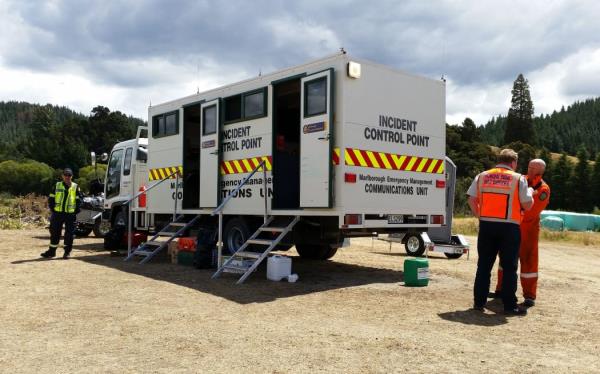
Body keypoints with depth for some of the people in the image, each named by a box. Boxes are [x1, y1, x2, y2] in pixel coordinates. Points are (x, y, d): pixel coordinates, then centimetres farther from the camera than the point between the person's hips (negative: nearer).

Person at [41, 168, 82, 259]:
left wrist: (76, 211, -2)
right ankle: (52, 251, 15)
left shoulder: (75, 187, 4)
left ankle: (67, 252, 12)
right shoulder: (57, 186, 7)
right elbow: (51, 198, 10)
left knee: (69, 233, 2)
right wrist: (52, 209, 2)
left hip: (70, 214, -1)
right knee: (54, 232, 6)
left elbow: (78, 200, 5)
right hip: (58, 213, 1)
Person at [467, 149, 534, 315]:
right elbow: (527, 205, -3)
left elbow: (472, 200, 3)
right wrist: (530, 193, 17)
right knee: (509, 267, 5)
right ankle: (510, 305, 8)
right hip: (509, 226, -3)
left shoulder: (482, 176, 7)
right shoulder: (518, 178, -2)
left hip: (486, 225, 3)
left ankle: (479, 301, 14)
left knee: (484, 265, 10)